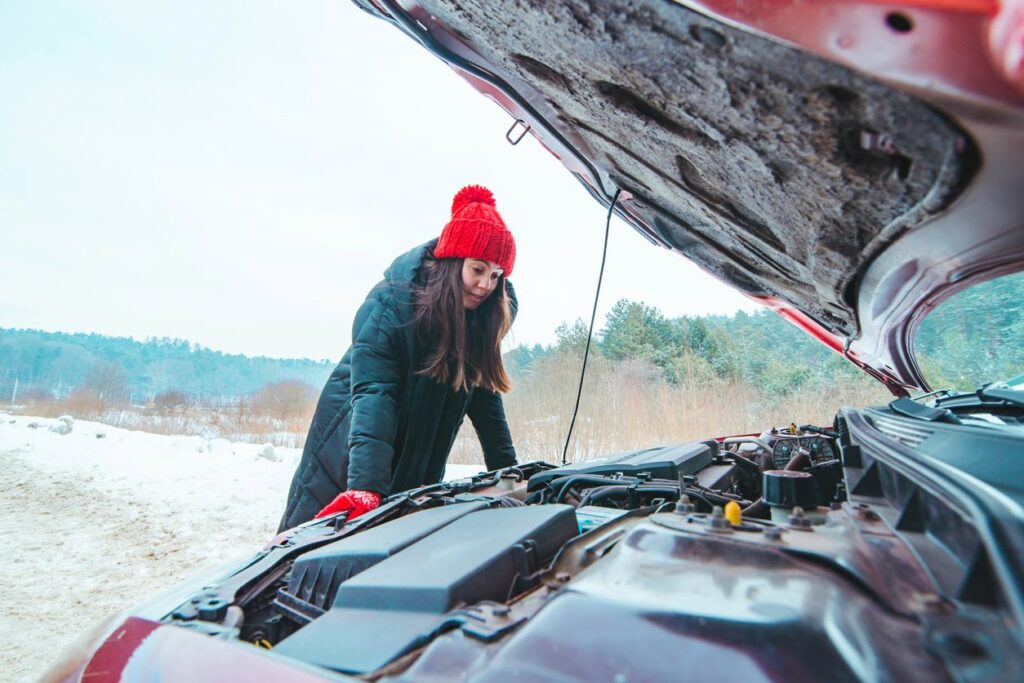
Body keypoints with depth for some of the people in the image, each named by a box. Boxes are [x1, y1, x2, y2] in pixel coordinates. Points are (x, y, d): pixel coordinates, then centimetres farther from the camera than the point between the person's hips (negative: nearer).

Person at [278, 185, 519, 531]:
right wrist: (366, 486, -44)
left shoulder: (481, 318, -9)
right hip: (348, 451, -4)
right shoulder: (391, 304, -25)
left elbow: (484, 394, -4)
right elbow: (373, 395, -34)